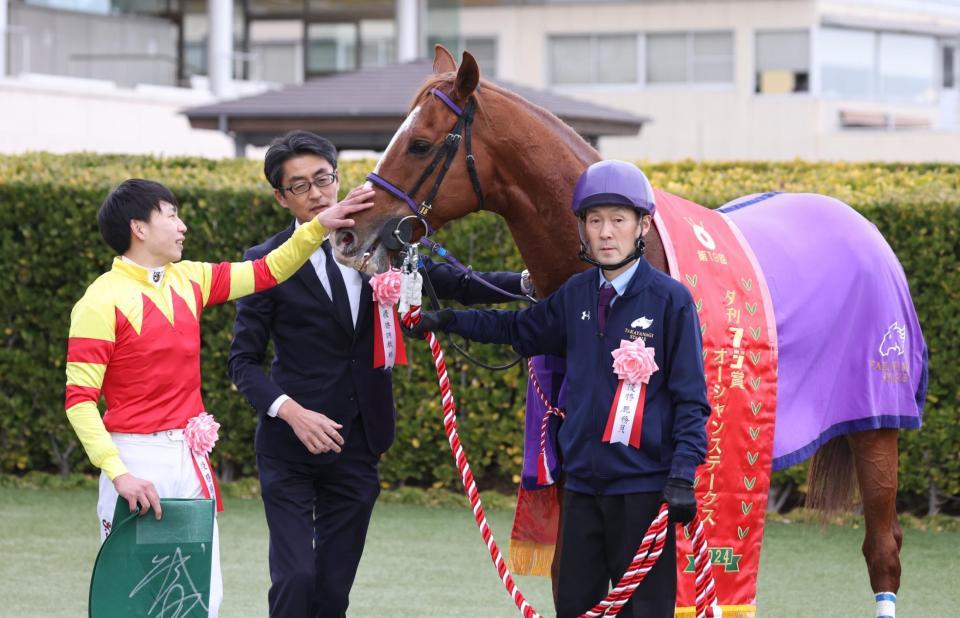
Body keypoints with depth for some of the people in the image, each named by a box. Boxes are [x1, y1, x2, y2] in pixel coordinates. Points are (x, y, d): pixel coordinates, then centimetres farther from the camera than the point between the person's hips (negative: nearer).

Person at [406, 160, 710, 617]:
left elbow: (690, 397, -8)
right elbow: (520, 330, 26)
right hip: (582, 482, 6)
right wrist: (448, 321, 21)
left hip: (644, 487, -6)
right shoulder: (576, 295, 7)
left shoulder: (671, 300, -9)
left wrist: (682, 475, -16)